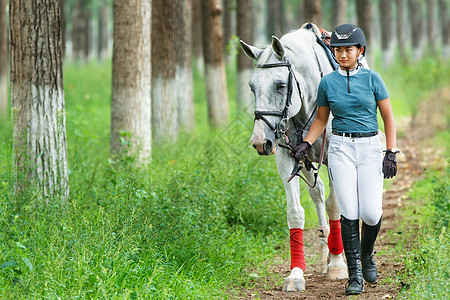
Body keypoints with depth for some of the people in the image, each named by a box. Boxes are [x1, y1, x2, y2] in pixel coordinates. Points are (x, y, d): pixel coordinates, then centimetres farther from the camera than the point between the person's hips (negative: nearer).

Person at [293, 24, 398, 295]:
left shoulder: (372, 78, 0)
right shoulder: (327, 83, 3)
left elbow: (388, 117, 2)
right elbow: (321, 120, 13)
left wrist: (391, 153, -6)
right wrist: (306, 144, -3)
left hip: (370, 148, -1)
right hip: (341, 149, 1)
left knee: (371, 213, -9)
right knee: (349, 213, -7)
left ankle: (367, 255, 22)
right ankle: (355, 275, -1)